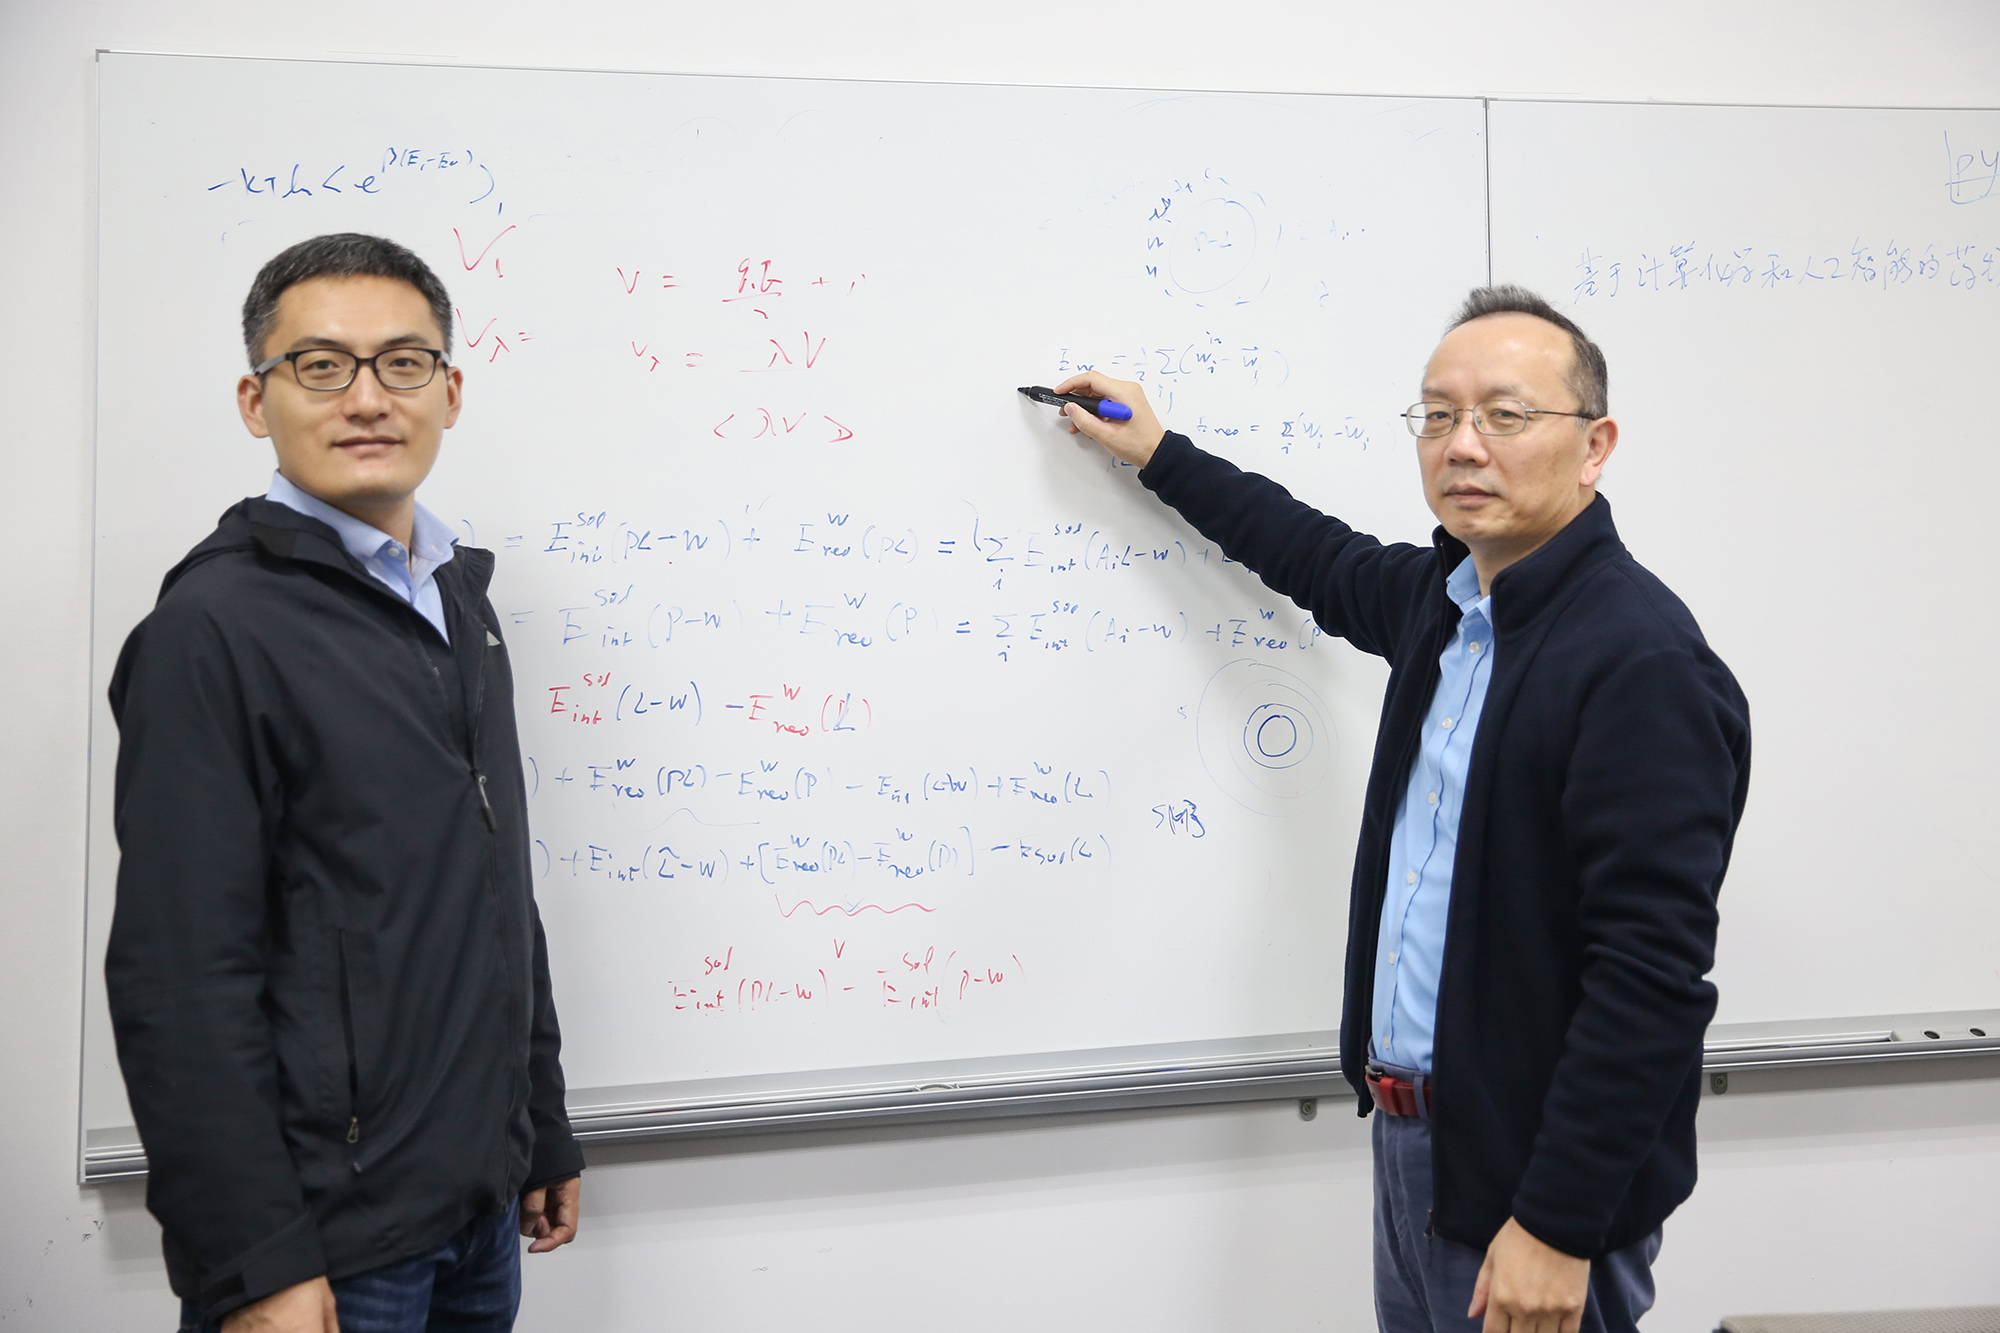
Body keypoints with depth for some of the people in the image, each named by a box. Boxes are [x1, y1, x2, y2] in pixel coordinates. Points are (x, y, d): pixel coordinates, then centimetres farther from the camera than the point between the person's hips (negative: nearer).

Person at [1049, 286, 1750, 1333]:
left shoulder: (1644, 662, -22)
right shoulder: (1445, 599, 5)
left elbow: (1652, 971, -25)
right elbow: (1329, 562, 28)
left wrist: (1558, 1227, -22)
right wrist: (1158, 455, 32)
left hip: (1535, 1185, -8)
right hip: (1410, 1132, 8)